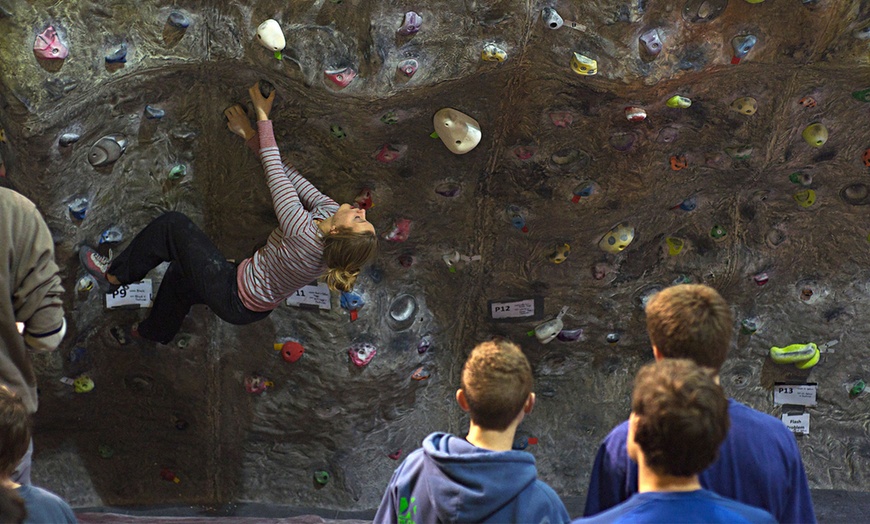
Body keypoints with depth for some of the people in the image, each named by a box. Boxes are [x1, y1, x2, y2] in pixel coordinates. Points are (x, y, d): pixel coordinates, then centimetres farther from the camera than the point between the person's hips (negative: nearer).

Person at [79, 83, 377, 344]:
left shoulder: (303, 234, -39)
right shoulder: (329, 210, -19)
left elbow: (275, 171, -26)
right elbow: (289, 176, -8)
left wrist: (263, 116, -15)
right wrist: (252, 136, -5)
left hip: (235, 299, -8)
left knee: (172, 225, -1)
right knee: (180, 274, 32)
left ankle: (115, 274, 20)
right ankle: (155, 333, 58)